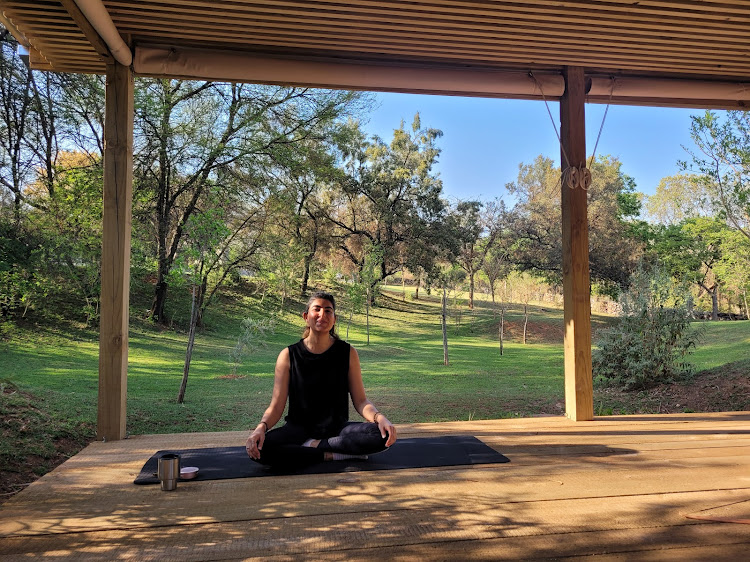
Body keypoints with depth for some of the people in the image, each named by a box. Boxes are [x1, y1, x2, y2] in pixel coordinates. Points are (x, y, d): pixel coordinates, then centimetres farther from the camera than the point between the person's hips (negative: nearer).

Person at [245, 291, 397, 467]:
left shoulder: (348, 353, -2)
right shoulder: (288, 355, -4)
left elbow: (360, 401, -2)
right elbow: (276, 406, -6)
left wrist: (380, 417, -24)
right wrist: (261, 427, -28)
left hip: (338, 428, 1)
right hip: (299, 429, 0)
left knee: (381, 434, -28)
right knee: (259, 448, -31)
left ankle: (314, 445, -14)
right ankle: (332, 455, -19)